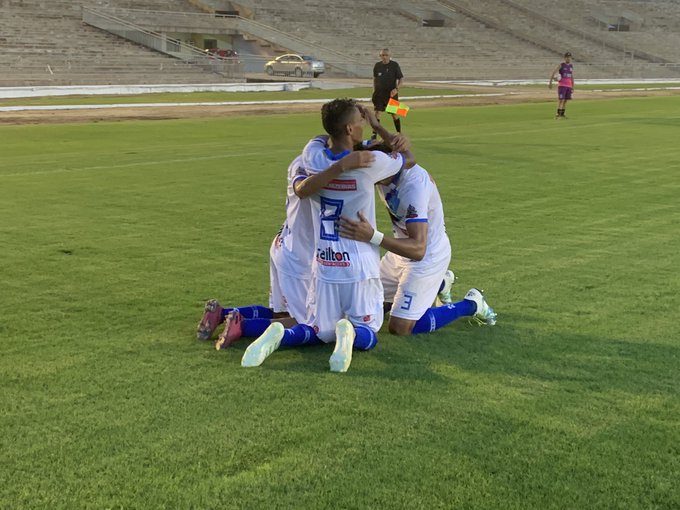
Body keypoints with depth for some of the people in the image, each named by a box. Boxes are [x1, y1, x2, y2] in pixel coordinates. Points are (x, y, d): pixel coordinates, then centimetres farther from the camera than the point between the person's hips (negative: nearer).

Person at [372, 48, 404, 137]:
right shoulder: (377, 65, 4)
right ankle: (375, 133, 0)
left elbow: (401, 79, -2)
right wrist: (374, 91, 11)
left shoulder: (394, 65, -5)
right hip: (379, 92, 2)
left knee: (394, 114, 3)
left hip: (391, 93, -2)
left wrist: (396, 89, -17)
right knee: (377, 112, -5)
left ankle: (399, 133, 17)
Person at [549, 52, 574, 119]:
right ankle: (558, 114, -9)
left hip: (569, 85, 5)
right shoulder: (561, 65, -3)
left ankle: (562, 114, 10)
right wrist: (550, 82, -16)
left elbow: (572, 77, 17)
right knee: (561, 99, -11)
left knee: (566, 100, 5)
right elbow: (552, 73, -8)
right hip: (562, 85, -5)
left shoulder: (571, 66, 14)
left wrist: (573, 87, 14)